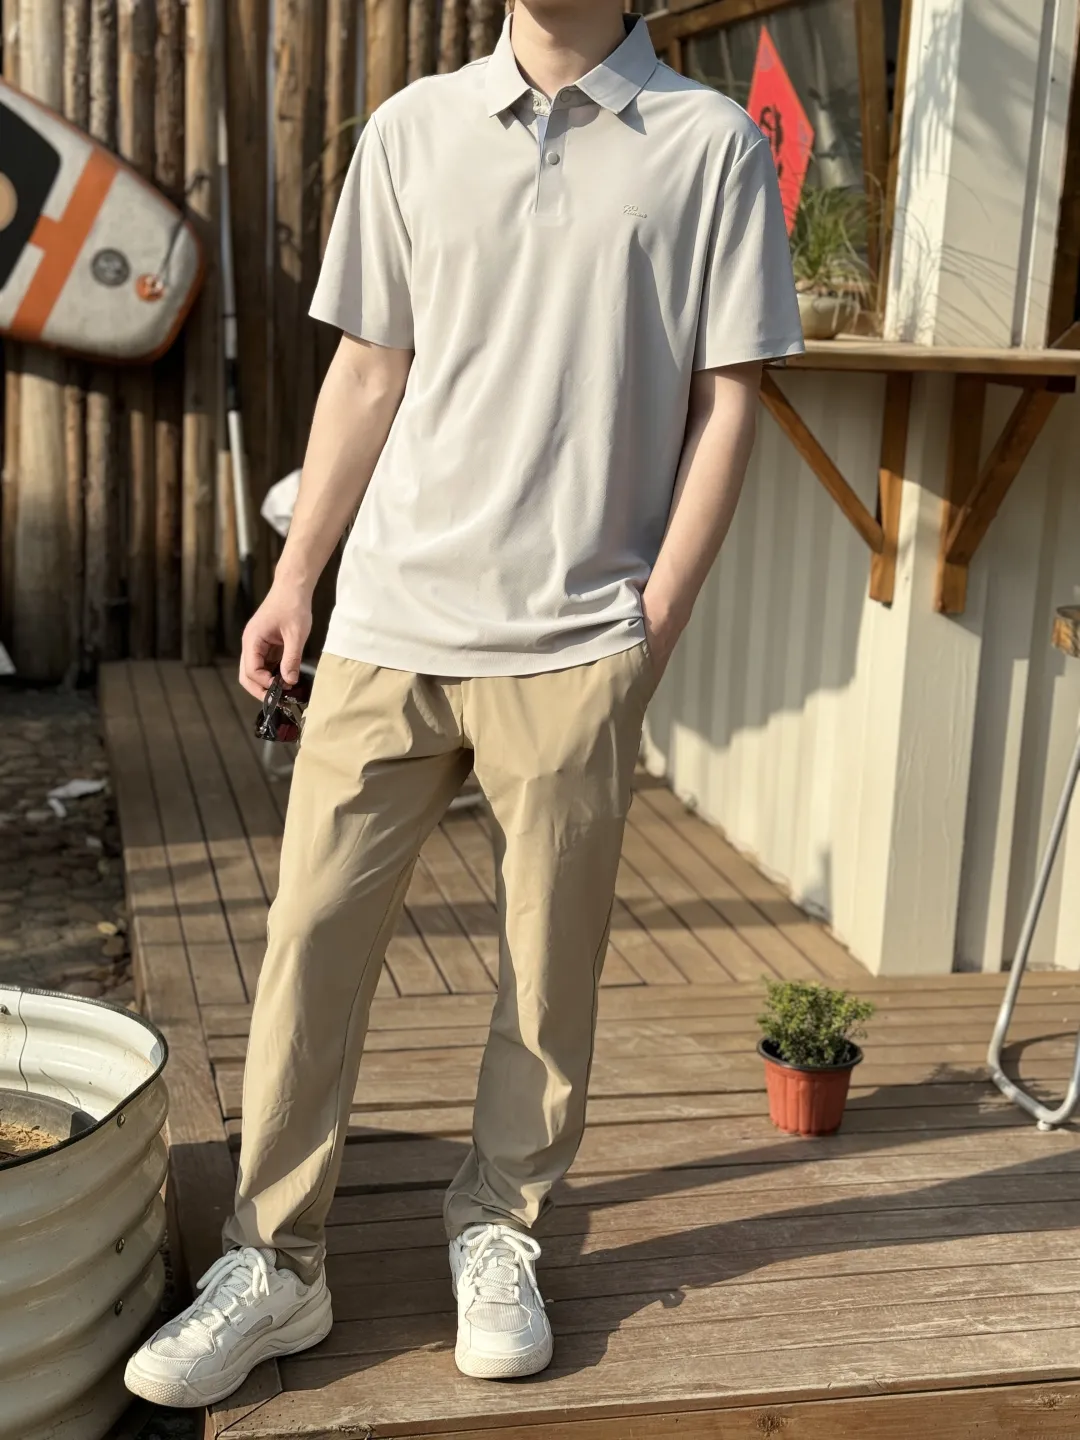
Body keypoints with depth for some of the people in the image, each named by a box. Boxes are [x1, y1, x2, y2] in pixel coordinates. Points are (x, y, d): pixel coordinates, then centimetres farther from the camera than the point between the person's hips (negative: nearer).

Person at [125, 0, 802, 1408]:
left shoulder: (712, 145, 1)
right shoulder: (413, 129, 9)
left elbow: (726, 401, 1)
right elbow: (368, 372, 11)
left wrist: (658, 618, -5)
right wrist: (294, 578, 7)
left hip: (575, 643, -2)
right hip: (389, 620, 3)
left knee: (549, 962, 7)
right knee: (313, 933, 3)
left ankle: (499, 1234, 27)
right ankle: (272, 1265, 16)